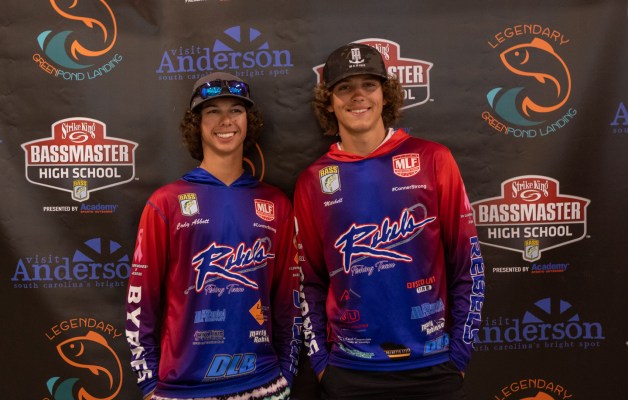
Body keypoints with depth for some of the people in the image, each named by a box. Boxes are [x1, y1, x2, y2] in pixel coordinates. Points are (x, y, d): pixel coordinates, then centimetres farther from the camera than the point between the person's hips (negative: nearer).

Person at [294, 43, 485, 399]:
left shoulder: (432, 160, -4)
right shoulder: (312, 181, 0)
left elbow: (468, 260, -2)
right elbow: (310, 280, 5)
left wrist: (459, 354, -3)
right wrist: (320, 361, 2)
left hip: (431, 366, -1)